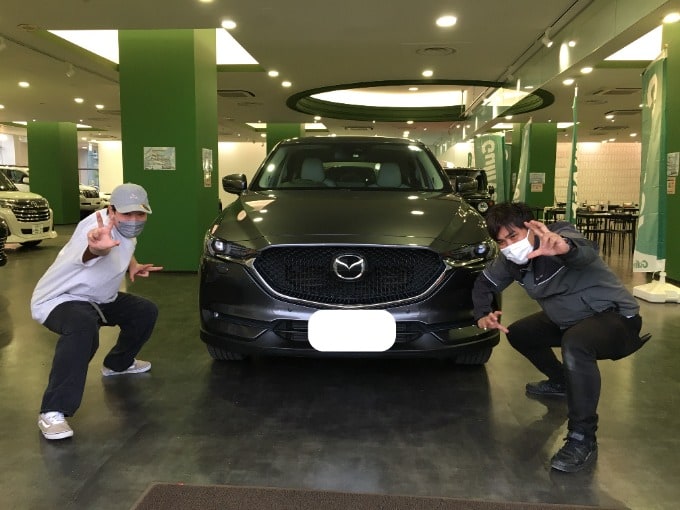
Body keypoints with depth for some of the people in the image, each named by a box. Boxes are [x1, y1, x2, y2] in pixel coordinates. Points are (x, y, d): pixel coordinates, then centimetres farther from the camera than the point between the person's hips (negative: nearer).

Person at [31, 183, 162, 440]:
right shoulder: (98, 224, -31)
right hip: (59, 300, -9)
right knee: (83, 327, -39)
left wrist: (133, 265, -2)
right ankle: (52, 412, -31)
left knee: (145, 311, 10)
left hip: (98, 299, 9)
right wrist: (98, 247, -81)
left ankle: (118, 363, 32)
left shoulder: (128, 229, -5)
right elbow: (91, 252, -57)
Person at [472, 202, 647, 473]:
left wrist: (566, 248, -74)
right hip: (569, 320, 9)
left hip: (616, 316, -8)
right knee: (518, 333, 13)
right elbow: (484, 282, 10)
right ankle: (561, 382, 35)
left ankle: (582, 440, -24)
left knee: (575, 344, -37)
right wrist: (483, 315, -9)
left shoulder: (560, 237, -27)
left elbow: (586, 252, -50)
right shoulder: (511, 260, -5)